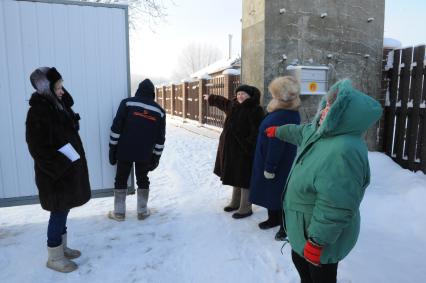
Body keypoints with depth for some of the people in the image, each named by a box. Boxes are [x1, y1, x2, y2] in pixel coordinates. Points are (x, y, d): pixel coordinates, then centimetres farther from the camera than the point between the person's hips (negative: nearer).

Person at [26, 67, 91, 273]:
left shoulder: (57, 106, 8)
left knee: (63, 211, 19)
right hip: (56, 174, -9)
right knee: (59, 213, 4)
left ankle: (62, 247, 36)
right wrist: (59, 168, -20)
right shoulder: (38, 112, -19)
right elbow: (38, 148, -21)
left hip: (69, 170, 9)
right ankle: (55, 257, 21)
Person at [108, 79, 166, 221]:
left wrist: (112, 148, 0)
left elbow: (116, 127, -6)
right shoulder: (159, 111, 6)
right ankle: (142, 211, 20)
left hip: (124, 151, -2)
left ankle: (119, 212, 16)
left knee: (121, 180, 11)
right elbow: (160, 138, 7)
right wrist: (156, 157, 13)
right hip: (145, 154, 2)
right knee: (143, 180, 16)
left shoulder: (127, 103, -1)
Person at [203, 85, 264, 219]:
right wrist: (210, 98, 47)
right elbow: (222, 101, 32)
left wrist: (249, 147, -27)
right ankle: (235, 202, 34)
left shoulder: (255, 110, -14)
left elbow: (256, 132, -21)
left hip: (244, 150, -8)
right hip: (231, 149, 9)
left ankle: (246, 208, 11)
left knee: (244, 179, -1)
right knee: (235, 177, 19)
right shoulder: (233, 105, 11)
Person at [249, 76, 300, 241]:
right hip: (275, 162, 10)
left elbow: (276, 145, -27)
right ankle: (274, 218, 37)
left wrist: (270, 167, -21)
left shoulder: (282, 116, -27)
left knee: (278, 193, 4)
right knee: (271, 191, 21)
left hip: (280, 165, -10)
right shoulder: (289, 112, 6)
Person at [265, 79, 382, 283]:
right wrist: (278, 131, 37)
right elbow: (300, 132, 21)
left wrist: (317, 242, -27)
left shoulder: (344, 151, -35)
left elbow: (334, 208, -34)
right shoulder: (321, 132, -3)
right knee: (300, 261, 29)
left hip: (321, 233, -9)